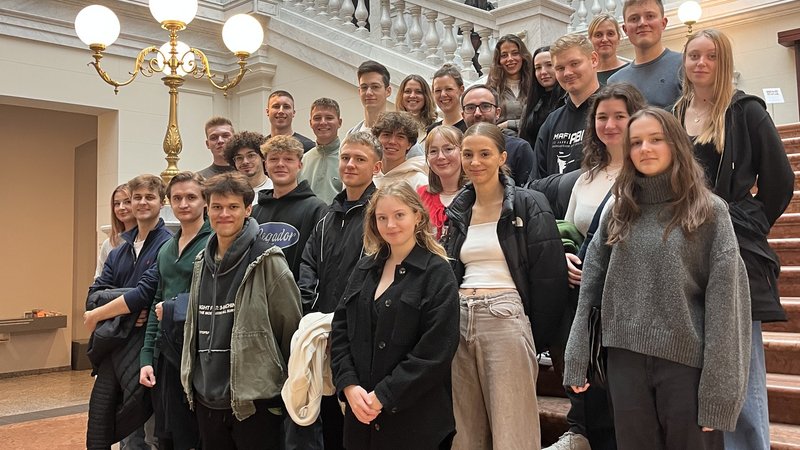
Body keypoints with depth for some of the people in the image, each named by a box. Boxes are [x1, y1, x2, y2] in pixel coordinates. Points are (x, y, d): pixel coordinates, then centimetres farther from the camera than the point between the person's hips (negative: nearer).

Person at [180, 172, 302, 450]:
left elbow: (292, 328, -9)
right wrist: (191, 380, 16)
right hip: (206, 399, 6)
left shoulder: (267, 260, -11)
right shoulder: (202, 262, 8)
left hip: (254, 400, -6)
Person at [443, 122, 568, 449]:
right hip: (460, 322, 6)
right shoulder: (458, 210, 14)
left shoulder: (529, 206, -3)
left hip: (506, 321, -5)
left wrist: (538, 337, -7)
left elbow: (549, 277, -7)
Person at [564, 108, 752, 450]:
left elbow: (724, 300, -6)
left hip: (686, 361, -3)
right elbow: (590, 289, 6)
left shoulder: (709, 211, -1)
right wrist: (576, 360, 1)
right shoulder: (618, 211, 8)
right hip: (625, 360, 3)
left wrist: (717, 387, -11)